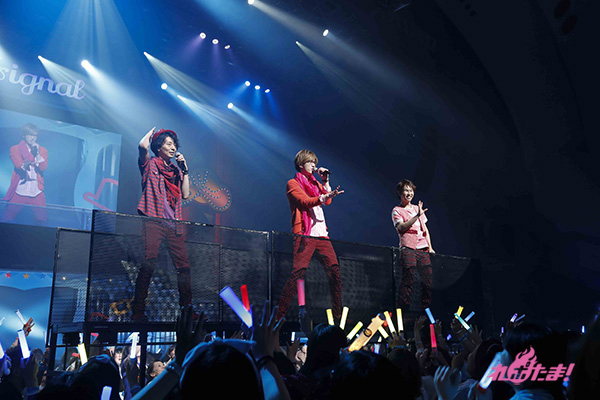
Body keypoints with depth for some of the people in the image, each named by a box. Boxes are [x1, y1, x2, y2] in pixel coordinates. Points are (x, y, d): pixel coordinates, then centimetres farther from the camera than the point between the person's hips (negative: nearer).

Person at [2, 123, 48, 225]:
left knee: (42, 221, -6)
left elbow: (43, 167, -4)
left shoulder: (43, 150, 11)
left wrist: (37, 153, -11)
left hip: (37, 193, 0)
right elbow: (19, 165, -10)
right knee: (6, 220, 3)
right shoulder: (15, 149, 7)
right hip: (19, 192, 0)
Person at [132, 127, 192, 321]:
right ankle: (138, 311, -8)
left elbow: (185, 194, 13)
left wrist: (184, 170, 11)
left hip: (173, 224, 6)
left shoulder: (175, 170, 23)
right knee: (149, 264, -15)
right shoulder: (150, 164, 9)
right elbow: (143, 145, -12)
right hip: (154, 220, -5)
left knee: (184, 265, 0)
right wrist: (151, 132, 10)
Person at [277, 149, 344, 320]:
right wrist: (323, 196, -27)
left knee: (334, 269, 0)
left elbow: (327, 202, 14)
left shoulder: (315, 183, 25)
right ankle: (279, 313, -9)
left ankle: (338, 313, 10)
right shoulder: (293, 183, 5)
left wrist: (325, 182, 8)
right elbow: (304, 201, -13)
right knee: (298, 271, -15)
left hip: (321, 233, 7)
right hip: (304, 233, -6)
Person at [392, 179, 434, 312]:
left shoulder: (417, 208, 21)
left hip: (422, 248, 6)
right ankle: (403, 308, -3)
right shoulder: (396, 210, 4)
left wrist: (430, 247, 14)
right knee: (408, 279, -10)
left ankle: (426, 307, 13)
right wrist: (417, 216, -19)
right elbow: (401, 227, -13)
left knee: (428, 278, 2)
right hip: (408, 248, -5)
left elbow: (425, 229, 22)